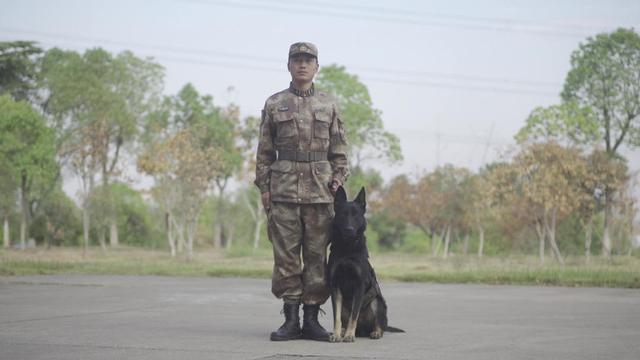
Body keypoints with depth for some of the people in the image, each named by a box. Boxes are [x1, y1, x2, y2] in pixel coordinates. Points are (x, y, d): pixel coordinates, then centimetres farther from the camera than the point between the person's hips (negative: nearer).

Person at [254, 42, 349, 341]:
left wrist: (338, 179, 0)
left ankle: (312, 319, 6)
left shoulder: (329, 105, 11)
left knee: (317, 255, 1)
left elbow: (339, 149, 12)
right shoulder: (274, 104, 8)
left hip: (320, 190, 1)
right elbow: (264, 150, 8)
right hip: (283, 188, -1)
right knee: (285, 254, -2)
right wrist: (264, 187, 1)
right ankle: (291, 320, 3)